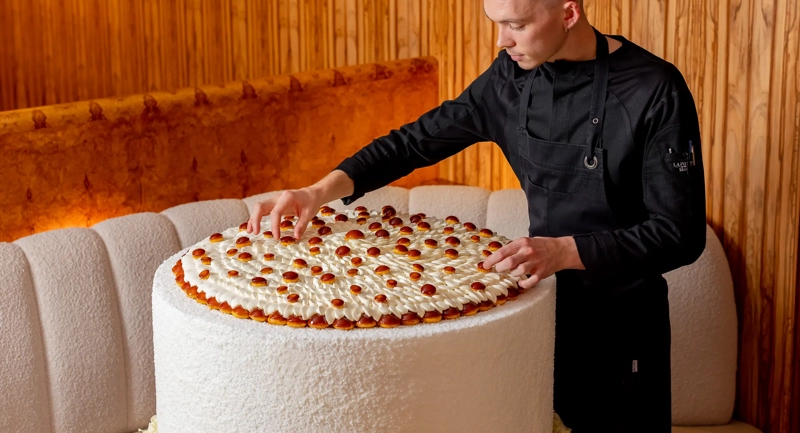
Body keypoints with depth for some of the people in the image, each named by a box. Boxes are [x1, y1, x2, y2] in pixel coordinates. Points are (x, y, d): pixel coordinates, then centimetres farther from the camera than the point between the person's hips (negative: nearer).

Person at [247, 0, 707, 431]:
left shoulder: (655, 92, -21)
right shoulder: (511, 76, -5)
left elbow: (681, 234, -20)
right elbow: (420, 139, 2)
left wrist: (566, 251, -31)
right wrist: (323, 189, -11)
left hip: (622, 320, -5)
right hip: (546, 301, 5)